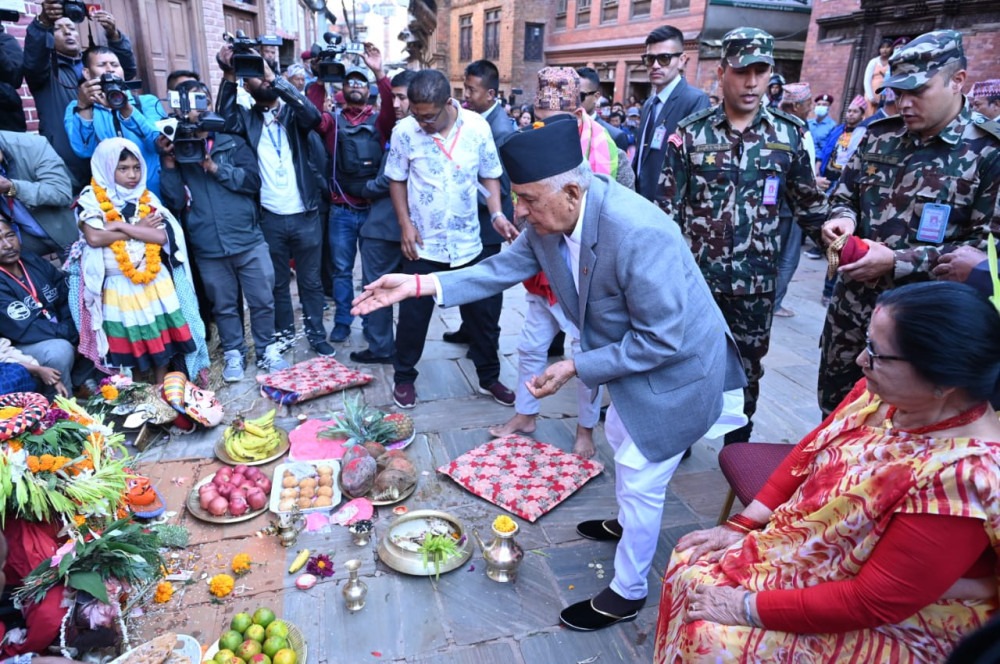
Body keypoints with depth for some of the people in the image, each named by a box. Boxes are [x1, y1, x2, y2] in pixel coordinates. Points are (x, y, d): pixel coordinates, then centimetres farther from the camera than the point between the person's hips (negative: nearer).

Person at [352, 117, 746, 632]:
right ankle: (627, 525, 57)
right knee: (620, 438, 28)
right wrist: (420, 284, -13)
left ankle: (626, 594, 29)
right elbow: (504, 267, -5)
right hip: (631, 355, 8)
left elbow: (661, 340, -32)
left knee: (640, 480, 5)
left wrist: (575, 367, -28)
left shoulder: (638, 233, -38)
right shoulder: (549, 218, -14)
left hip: (675, 368, -8)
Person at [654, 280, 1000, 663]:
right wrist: (741, 526, -2)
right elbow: (805, 457, 2)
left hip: (886, 629, -7)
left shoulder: (962, 475, -33)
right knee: (690, 565, 2)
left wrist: (749, 608, -22)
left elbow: (871, 602, -28)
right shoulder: (883, 392, -11)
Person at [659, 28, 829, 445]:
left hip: (756, 281, 1)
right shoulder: (690, 133, -3)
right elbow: (667, 205, -2)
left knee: (747, 367, 14)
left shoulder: (790, 133, 1)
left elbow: (809, 205, 7)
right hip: (696, 273, -1)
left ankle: (737, 449, 34)